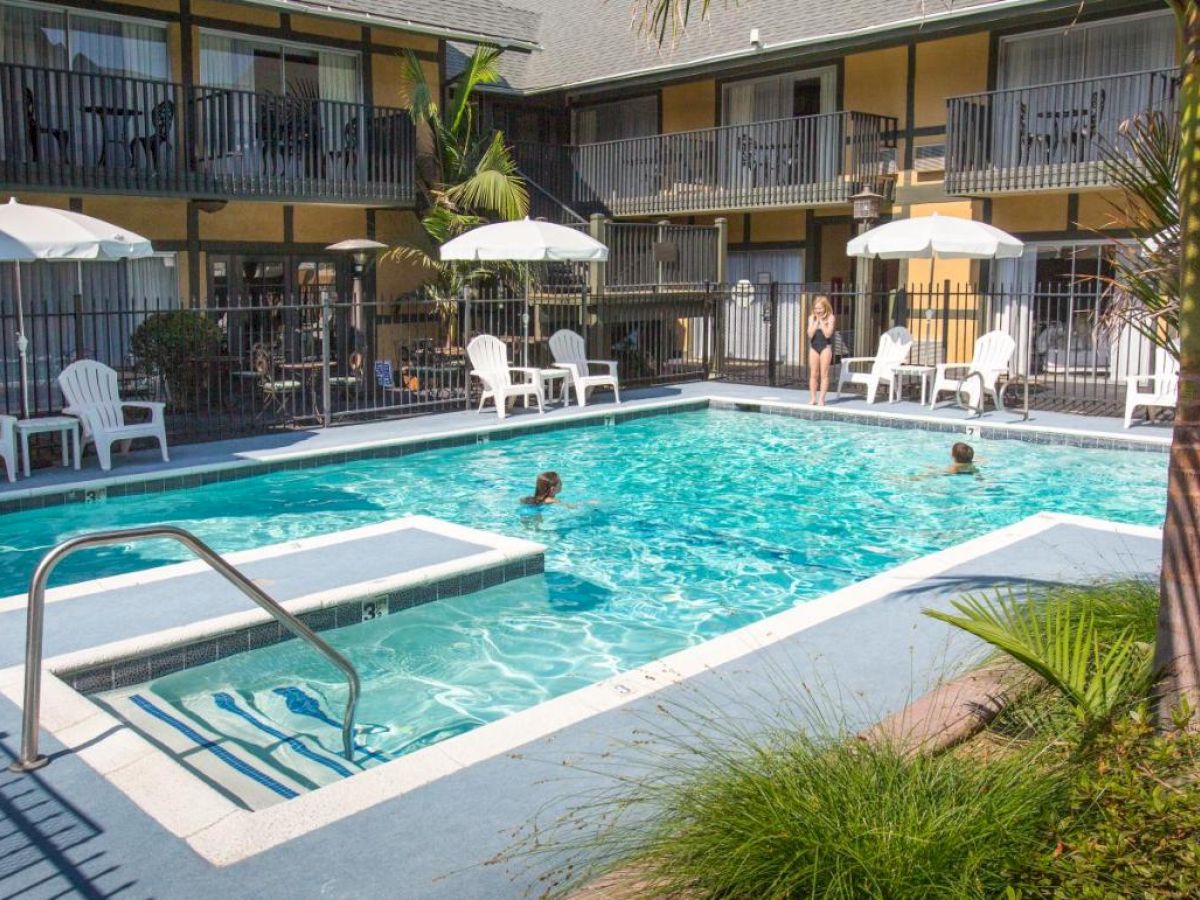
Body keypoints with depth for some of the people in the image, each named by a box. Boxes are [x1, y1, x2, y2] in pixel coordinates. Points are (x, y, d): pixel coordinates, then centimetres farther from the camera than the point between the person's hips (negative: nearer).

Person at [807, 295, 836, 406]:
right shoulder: (812, 318, 3)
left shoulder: (830, 318, -5)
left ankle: (821, 398, 1)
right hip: (813, 347, 3)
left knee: (824, 374, -1)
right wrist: (816, 322, -11)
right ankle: (813, 398, 10)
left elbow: (827, 334, -16)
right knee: (813, 374, 5)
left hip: (825, 347, -3)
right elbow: (810, 334, -7)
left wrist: (821, 321, -14)